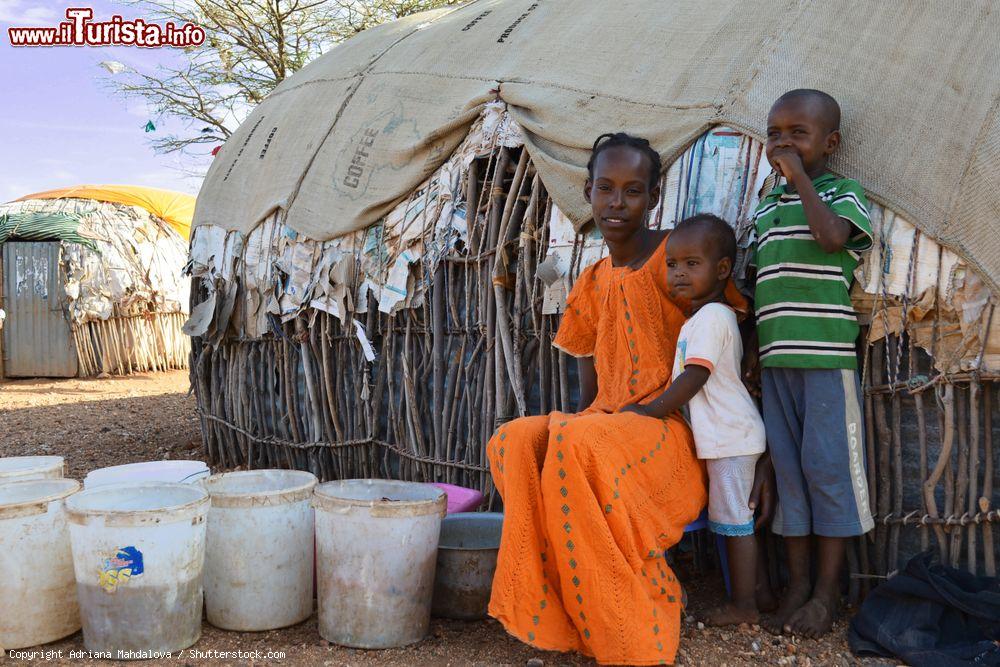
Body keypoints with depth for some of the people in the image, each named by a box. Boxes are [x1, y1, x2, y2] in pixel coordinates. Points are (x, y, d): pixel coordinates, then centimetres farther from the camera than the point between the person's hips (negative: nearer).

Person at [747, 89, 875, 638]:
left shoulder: (841, 194, 1)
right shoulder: (764, 208, 17)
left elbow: (832, 238, -22)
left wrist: (799, 177, -13)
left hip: (826, 355, -5)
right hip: (775, 359, 5)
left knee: (828, 465, 0)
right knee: (788, 466, 9)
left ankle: (828, 588, 13)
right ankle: (798, 583, 20)